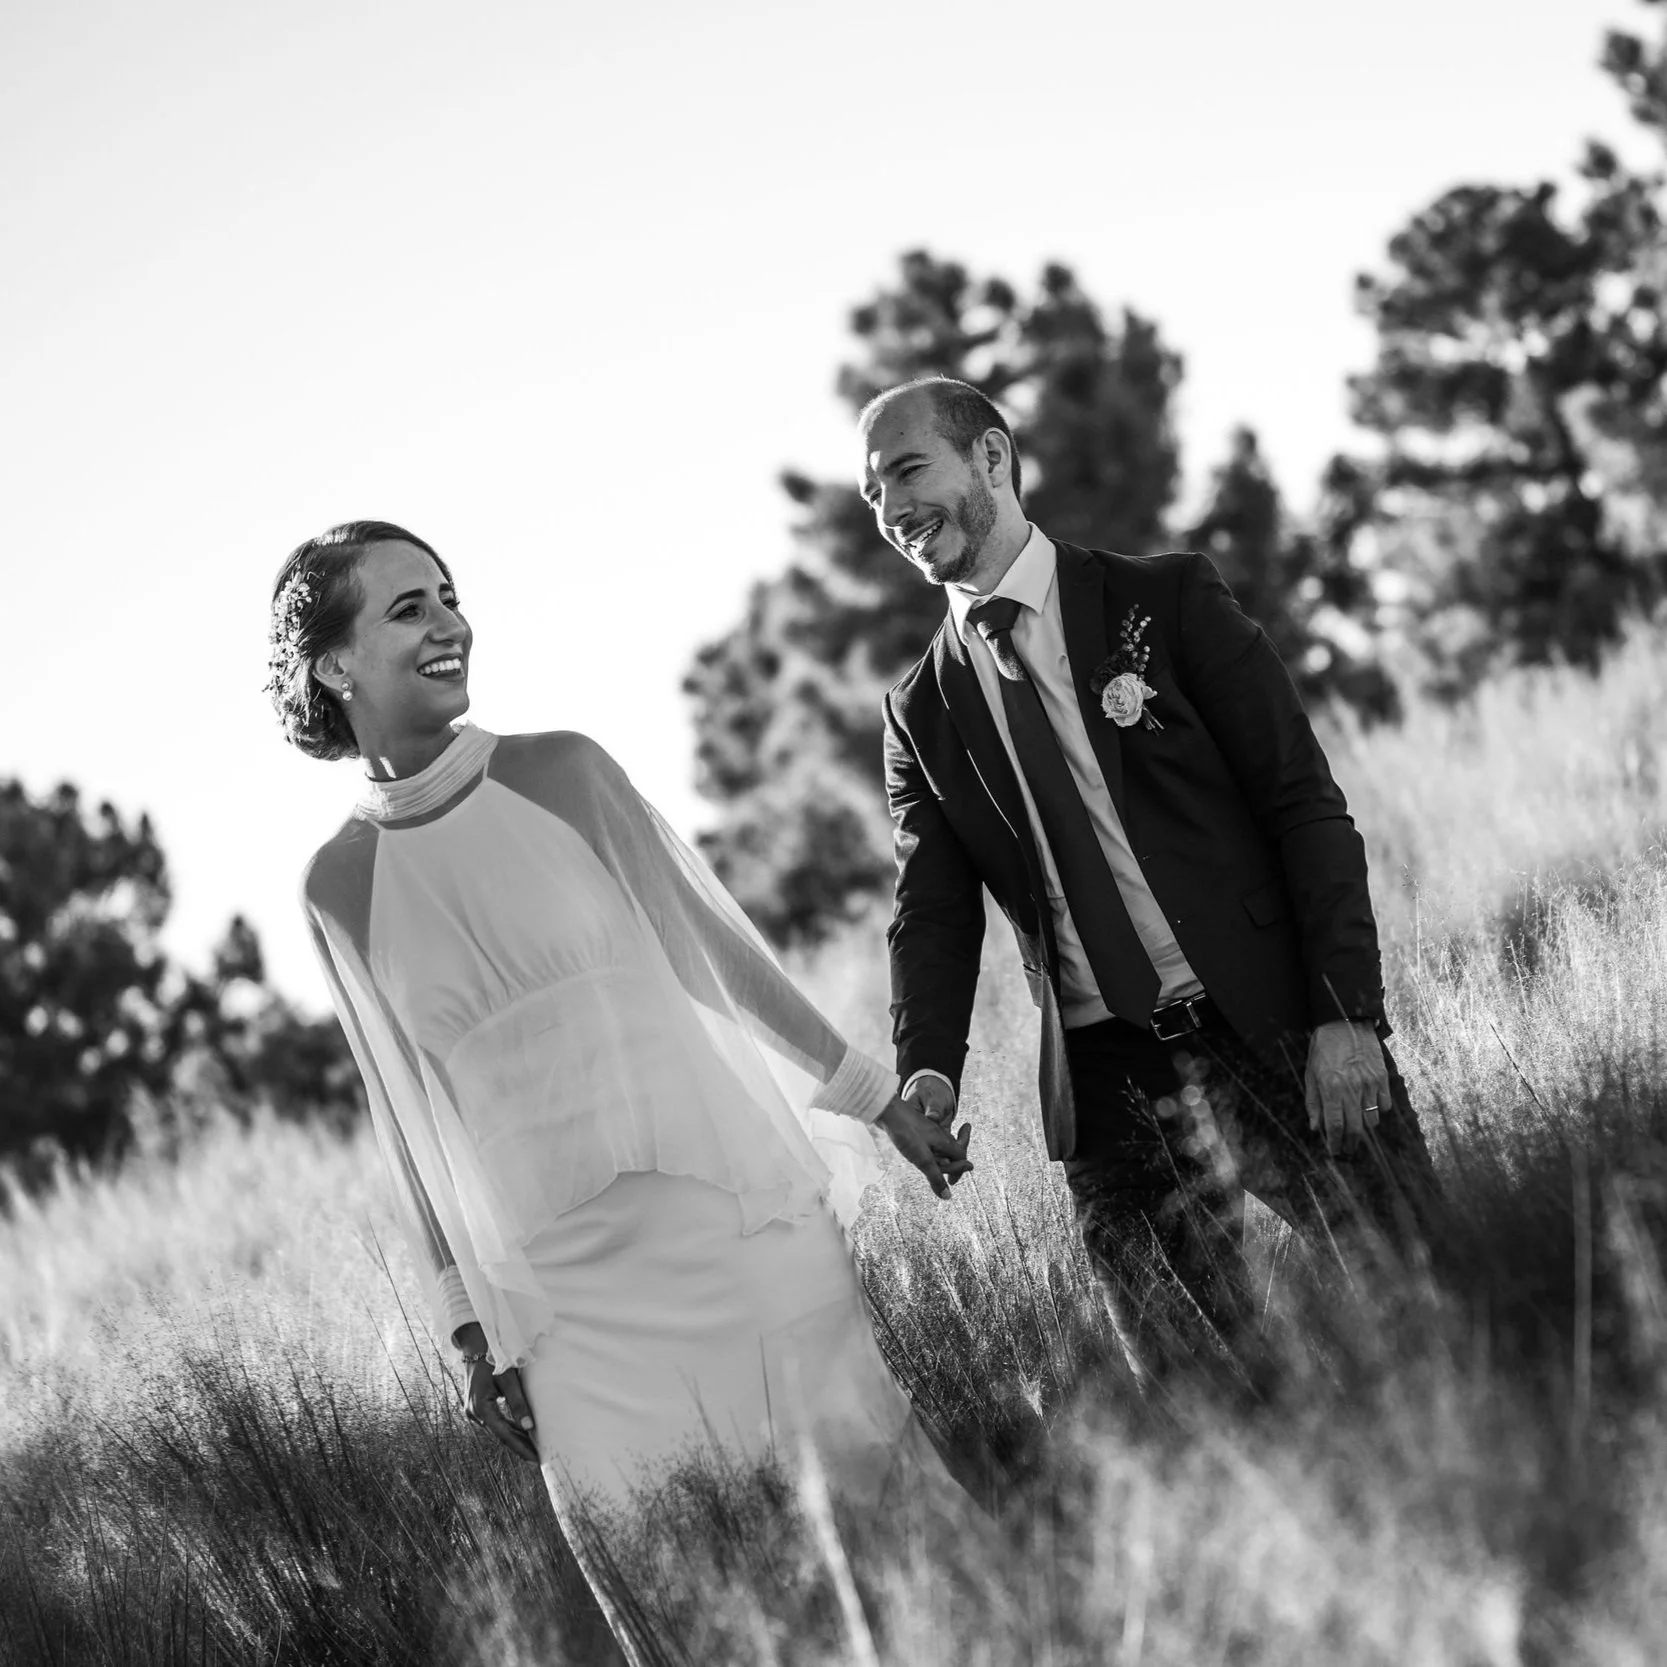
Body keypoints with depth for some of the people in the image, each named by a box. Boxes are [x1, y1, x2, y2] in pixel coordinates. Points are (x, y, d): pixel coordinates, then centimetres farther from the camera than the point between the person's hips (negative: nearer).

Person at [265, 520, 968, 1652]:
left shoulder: (563, 774, 1)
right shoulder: (339, 890, 4)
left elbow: (719, 946, 9)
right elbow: (418, 1124, 10)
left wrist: (882, 1100, 11)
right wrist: (475, 1332, 10)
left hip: (740, 1211, 0)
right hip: (569, 1301, 0)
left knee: (874, 1501, -1)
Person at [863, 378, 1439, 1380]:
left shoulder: (1168, 602, 4)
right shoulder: (922, 713, 13)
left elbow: (1305, 804, 0)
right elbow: (935, 911, 9)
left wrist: (1344, 1014, -11)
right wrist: (929, 1071, -11)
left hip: (1280, 1034, -2)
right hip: (1110, 1085, 2)